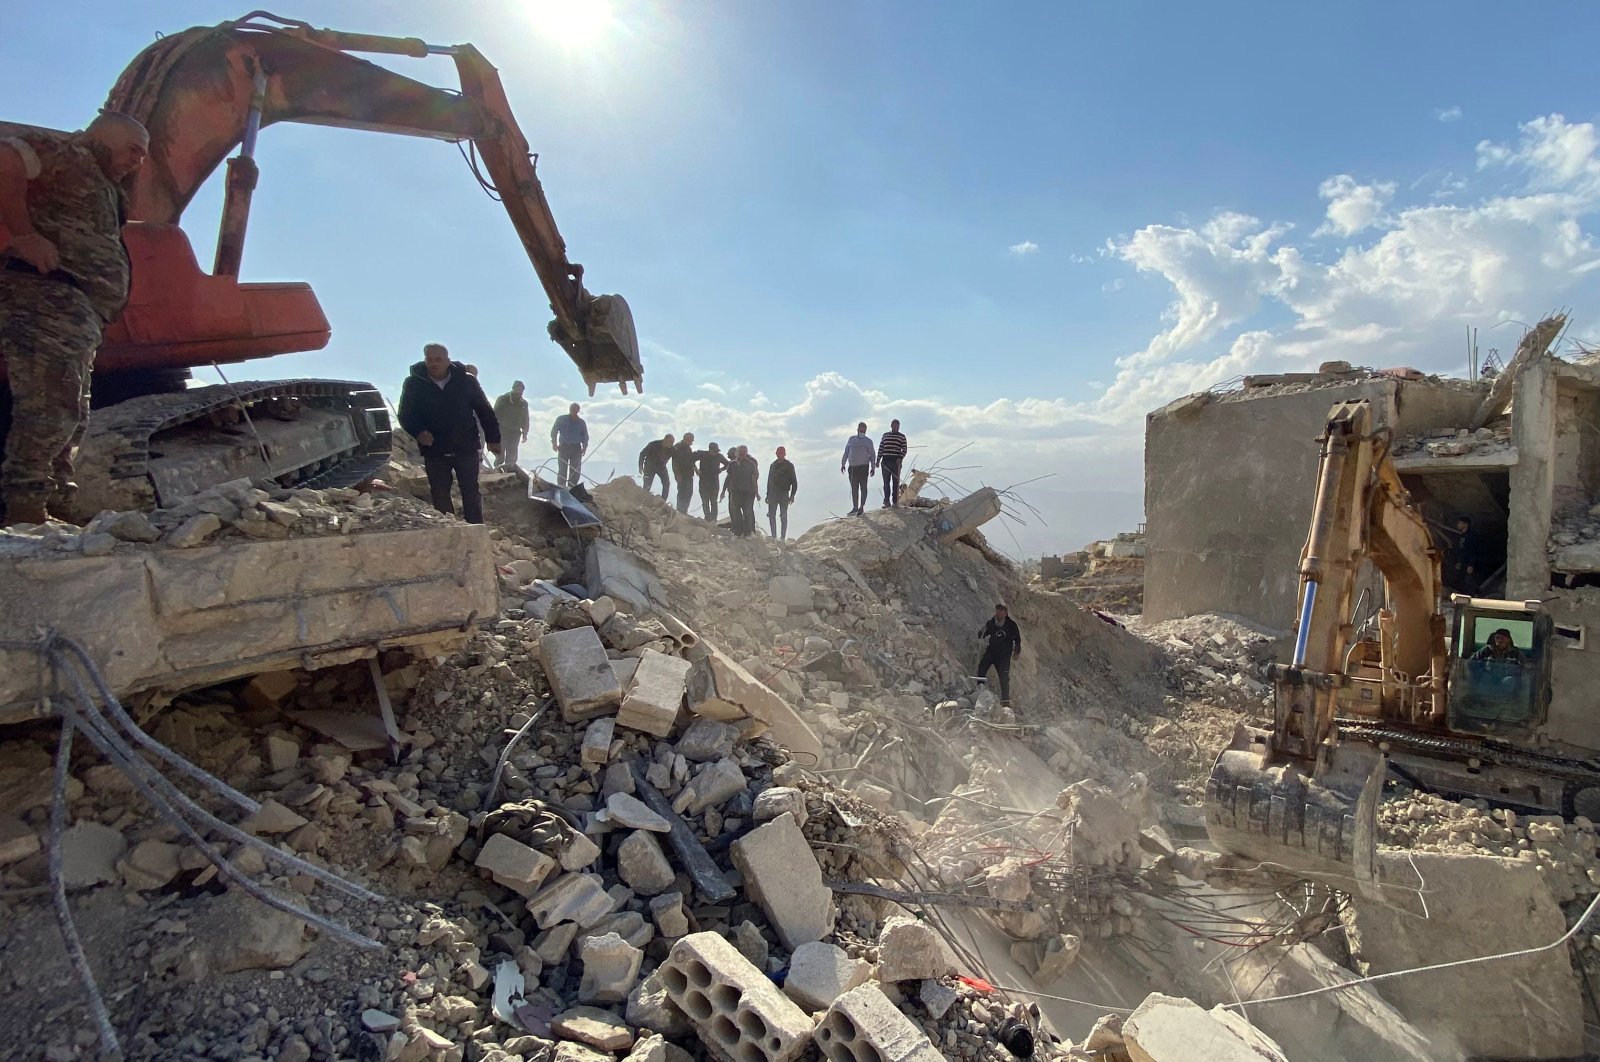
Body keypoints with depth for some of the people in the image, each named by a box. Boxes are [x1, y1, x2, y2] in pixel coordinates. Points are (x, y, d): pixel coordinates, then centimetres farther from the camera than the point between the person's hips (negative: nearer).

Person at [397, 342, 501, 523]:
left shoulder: (467, 381, -3)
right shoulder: (414, 384, -2)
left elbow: (485, 411, 4)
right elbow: (405, 415, 1)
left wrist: (493, 438, 3)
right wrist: (418, 432, -19)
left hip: (466, 449, -1)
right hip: (434, 452, 1)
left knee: (471, 493, 4)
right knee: (440, 496, 7)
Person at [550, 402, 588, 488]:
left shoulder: (581, 422, 13)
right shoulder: (561, 419, 7)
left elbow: (585, 436, 16)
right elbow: (554, 432, 7)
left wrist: (584, 447, 2)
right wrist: (554, 443, -6)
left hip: (576, 448, 2)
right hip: (563, 447, -2)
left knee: (576, 470, -2)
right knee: (562, 470, -7)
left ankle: (571, 488, 5)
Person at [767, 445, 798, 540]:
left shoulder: (789, 465, 0)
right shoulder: (773, 465, 13)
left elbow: (794, 481, -1)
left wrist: (792, 494, -10)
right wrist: (768, 495, 15)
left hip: (784, 494, -4)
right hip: (773, 494, 4)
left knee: (783, 516, 0)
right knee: (771, 515, 1)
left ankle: (783, 537, 3)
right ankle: (774, 536, 8)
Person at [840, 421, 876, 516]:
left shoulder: (868, 441, 7)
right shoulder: (851, 439, 15)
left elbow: (872, 455, 5)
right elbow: (846, 452, 18)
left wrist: (873, 467, -3)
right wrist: (843, 464, 13)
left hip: (863, 467, -3)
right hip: (852, 467, 3)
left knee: (863, 487, -3)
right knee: (854, 488, 5)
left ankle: (862, 507, -2)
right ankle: (855, 507, 11)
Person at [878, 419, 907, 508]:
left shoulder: (902, 437, 5)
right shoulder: (885, 435, 12)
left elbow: (904, 450, 2)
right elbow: (881, 448, 14)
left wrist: (900, 458, -14)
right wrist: (878, 460, 7)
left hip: (896, 461, -2)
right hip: (885, 461, 2)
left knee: (895, 482, -1)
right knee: (886, 482, 1)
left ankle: (895, 501, 2)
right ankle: (887, 501, 3)